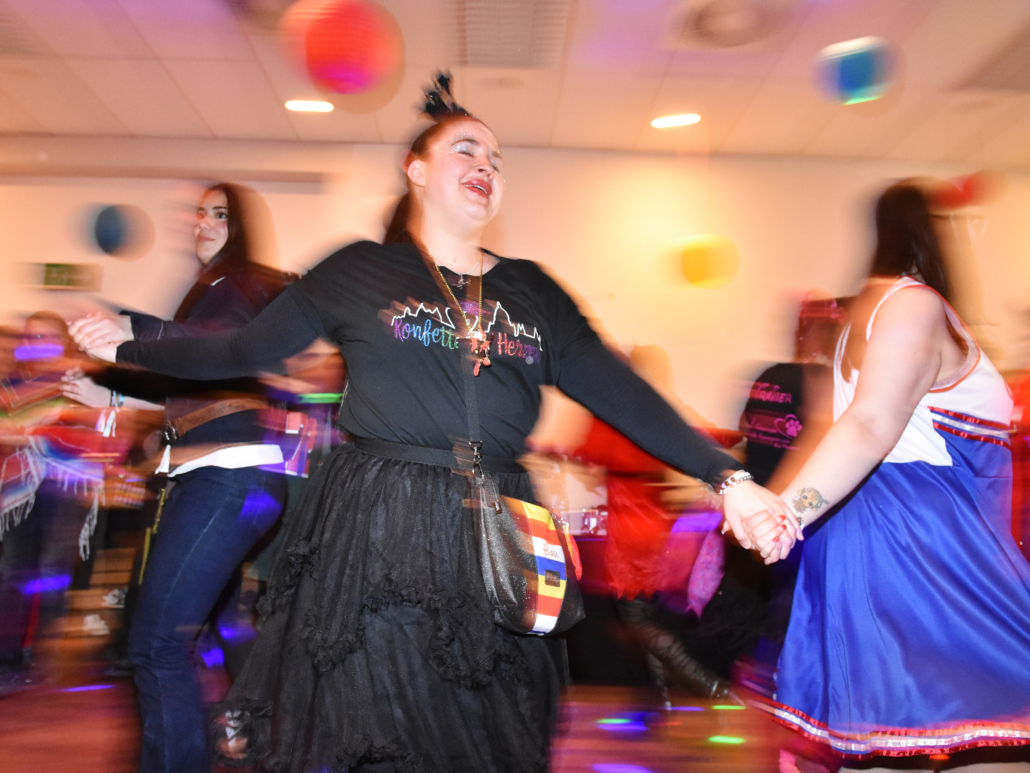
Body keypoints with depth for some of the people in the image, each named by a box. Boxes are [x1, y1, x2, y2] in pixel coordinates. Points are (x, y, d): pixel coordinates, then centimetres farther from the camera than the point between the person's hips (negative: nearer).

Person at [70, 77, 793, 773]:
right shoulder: (359, 270, 3)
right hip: (372, 532, -2)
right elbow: (243, 351, 7)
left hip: (491, 540, 3)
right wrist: (129, 347, 7)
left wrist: (727, 477, -2)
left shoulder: (530, 288, 9)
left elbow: (621, 393, 3)